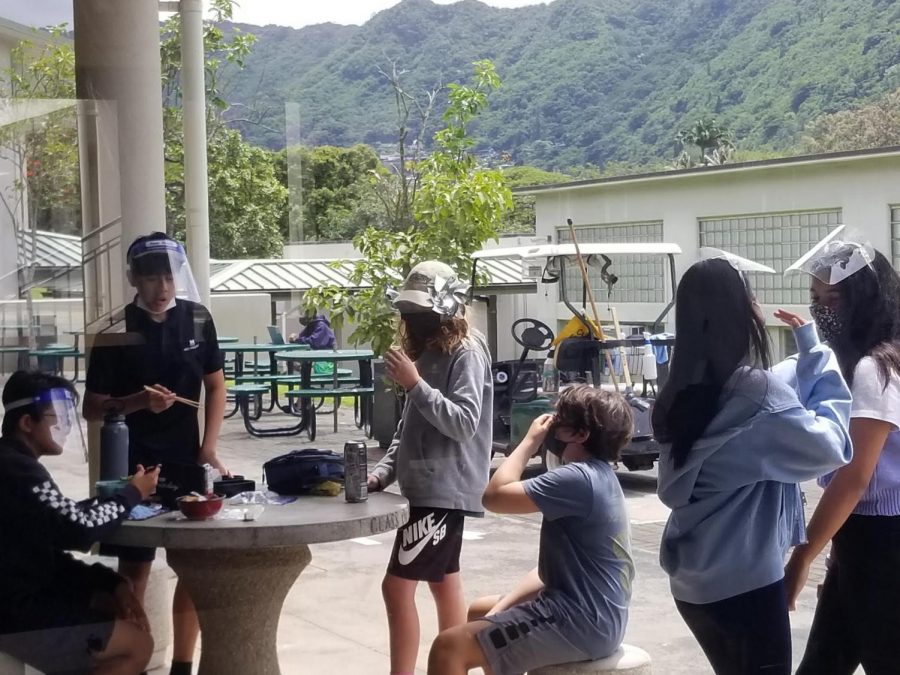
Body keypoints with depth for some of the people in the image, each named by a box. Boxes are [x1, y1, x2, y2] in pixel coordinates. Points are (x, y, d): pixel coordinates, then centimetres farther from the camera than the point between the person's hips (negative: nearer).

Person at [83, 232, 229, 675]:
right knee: (134, 568, 1)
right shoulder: (116, 333, -9)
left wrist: (208, 450, 0)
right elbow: (93, 409, -5)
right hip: (132, 464, -3)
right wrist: (138, 401, -23)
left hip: (186, 461, 3)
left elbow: (215, 387, 10)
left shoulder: (197, 319, 1)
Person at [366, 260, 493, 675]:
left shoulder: (466, 351, -11)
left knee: (397, 586, -11)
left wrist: (415, 384, -23)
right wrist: (382, 473, 7)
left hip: (446, 490, -9)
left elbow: (463, 423, -20)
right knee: (443, 583, 12)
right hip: (426, 487, 9)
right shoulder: (425, 351, 15)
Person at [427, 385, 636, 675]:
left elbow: (494, 496, -19)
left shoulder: (577, 479, -20)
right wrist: (505, 606, 7)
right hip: (589, 610, 11)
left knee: (449, 647, -15)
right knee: (480, 612, 29)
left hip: (582, 621, -11)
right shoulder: (595, 475, 14)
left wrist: (530, 441, -6)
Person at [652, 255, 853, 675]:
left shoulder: (683, 394, 4)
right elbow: (829, 448, -11)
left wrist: (808, 353, 9)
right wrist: (816, 351, -5)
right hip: (744, 583, -8)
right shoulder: (754, 392, -20)